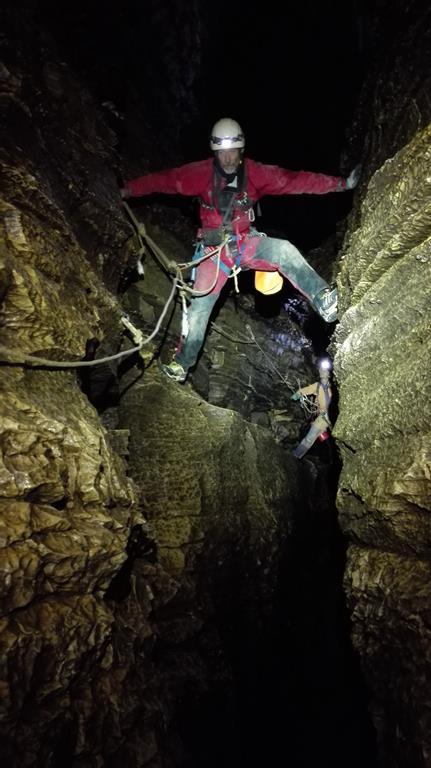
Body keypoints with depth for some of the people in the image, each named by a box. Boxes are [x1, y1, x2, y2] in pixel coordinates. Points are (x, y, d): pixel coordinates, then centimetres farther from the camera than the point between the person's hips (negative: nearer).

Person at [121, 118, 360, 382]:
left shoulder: (256, 172, -4)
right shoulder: (201, 172, -6)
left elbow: (296, 180, -7)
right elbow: (164, 180, -5)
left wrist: (341, 184, -9)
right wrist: (127, 190, -11)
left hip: (247, 242, 1)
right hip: (215, 248, 0)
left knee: (284, 249, -28)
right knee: (200, 306, -2)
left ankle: (325, 300, -35)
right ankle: (183, 362, 13)